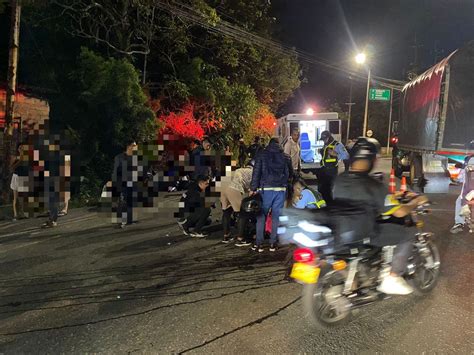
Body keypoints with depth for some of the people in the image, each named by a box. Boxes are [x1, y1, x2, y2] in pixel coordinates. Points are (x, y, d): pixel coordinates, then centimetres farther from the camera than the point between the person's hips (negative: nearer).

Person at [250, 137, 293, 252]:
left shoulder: (262, 155, 4)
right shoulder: (285, 157, 11)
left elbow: (256, 173, -3)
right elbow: (291, 174, 18)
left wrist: (253, 188, -2)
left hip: (265, 189, -2)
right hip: (281, 189, 2)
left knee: (261, 216, 5)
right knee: (276, 216, 7)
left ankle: (259, 243, 4)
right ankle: (273, 243, 9)